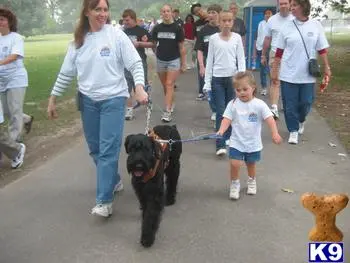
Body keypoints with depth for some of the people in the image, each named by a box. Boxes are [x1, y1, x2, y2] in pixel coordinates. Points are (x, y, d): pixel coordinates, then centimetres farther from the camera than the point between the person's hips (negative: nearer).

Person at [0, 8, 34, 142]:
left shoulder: (16, 38, -9)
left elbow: (14, 56, -25)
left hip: (16, 79, -6)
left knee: (15, 111, -2)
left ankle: (14, 141, 10)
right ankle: (27, 119, 41)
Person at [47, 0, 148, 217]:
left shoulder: (116, 35, -6)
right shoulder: (78, 41, 5)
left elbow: (135, 63, -9)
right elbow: (66, 73, 10)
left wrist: (139, 88, -25)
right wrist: (53, 99, 11)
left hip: (113, 99, -5)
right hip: (88, 101, 5)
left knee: (108, 149, -8)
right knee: (96, 149, 13)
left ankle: (104, 200, -1)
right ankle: (114, 180, 35)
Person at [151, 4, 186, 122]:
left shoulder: (177, 28, -5)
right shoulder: (157, 28, 1)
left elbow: (181, 47, -2)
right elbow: (154, 44, 12)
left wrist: (183, 64, -1)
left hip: (174, 60, -3)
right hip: (160, 61, 3)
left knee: (169, 85, -9)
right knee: (165, 86, 12)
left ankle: (167, 111, -11)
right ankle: (171, 104, 32)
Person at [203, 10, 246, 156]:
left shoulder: (237, 38, 3)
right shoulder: (213, 38, 2)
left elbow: (241, 59, 2)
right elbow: (210, 61, 4)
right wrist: (207, 81, 1)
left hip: (232, 78, 1)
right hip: (217, 79, -1)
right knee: (220, 112, -5)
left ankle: (228, 139, 23)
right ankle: (220, 145, -6)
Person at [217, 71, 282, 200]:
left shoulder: (259, 104, -10)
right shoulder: (233, 104, -6)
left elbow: (269, 119, -13)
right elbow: (227, 119, -10)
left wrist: (275, 133, -26)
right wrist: (221, 131, -28)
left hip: (253, 143, 0)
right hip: (237, 142, 0)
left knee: (251, 164, 17)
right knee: (234, 163, -13)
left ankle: (251, 181, 46)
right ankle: (234, 184, 14)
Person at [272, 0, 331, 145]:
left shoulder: (316, 25, 0)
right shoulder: (287, 26, -1)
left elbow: (322, 49, 5)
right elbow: (279, 51, 2)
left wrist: (327, 67, 3)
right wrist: (274, 70, 2)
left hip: (307, 74, 0)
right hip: (288, 74, 0)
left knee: (306, 102, 7)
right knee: (290, 105, 3)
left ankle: (301, 121, 38)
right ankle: (293, 131, 18)